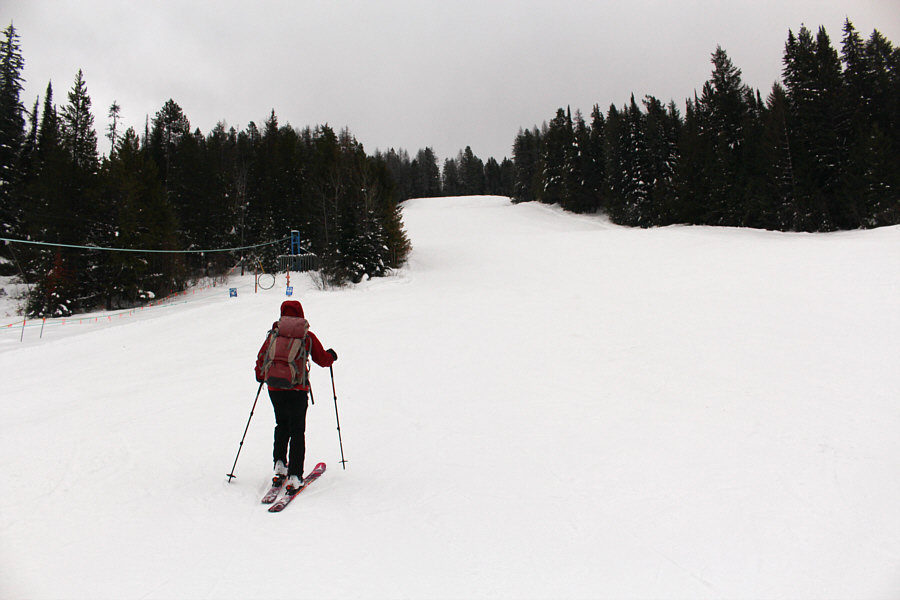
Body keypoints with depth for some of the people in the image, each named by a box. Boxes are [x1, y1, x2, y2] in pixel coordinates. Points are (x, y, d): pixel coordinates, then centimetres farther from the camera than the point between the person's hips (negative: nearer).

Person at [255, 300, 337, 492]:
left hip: (274, 388, 3)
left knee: (282, 426, 24)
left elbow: (261, 358, 10)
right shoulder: (307, 336, 1)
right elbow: (323, 360, 7)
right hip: (296, 389, -2)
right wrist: (332, 355, 30)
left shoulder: (273, 334, 7)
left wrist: (260, 376, 30)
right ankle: (294, 477, 3)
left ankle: (280, 465, 17)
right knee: (297, 431, 6)